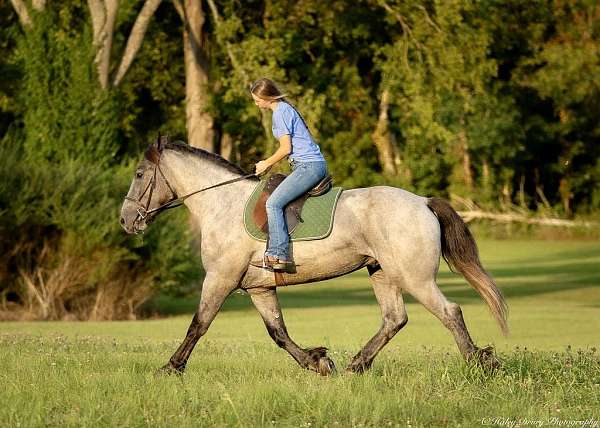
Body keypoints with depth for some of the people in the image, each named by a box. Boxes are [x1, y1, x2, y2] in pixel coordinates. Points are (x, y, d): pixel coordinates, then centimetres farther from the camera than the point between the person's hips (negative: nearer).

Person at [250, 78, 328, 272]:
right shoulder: (285, 109, 20)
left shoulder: (281, 112, -10)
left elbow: (286, 148, -13)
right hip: (312, 165, 11)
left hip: (309, 166, -11)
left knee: (273, 203, -20)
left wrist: (267, 164, 1)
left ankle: (279, 255, -28)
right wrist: (268, 163, 16)